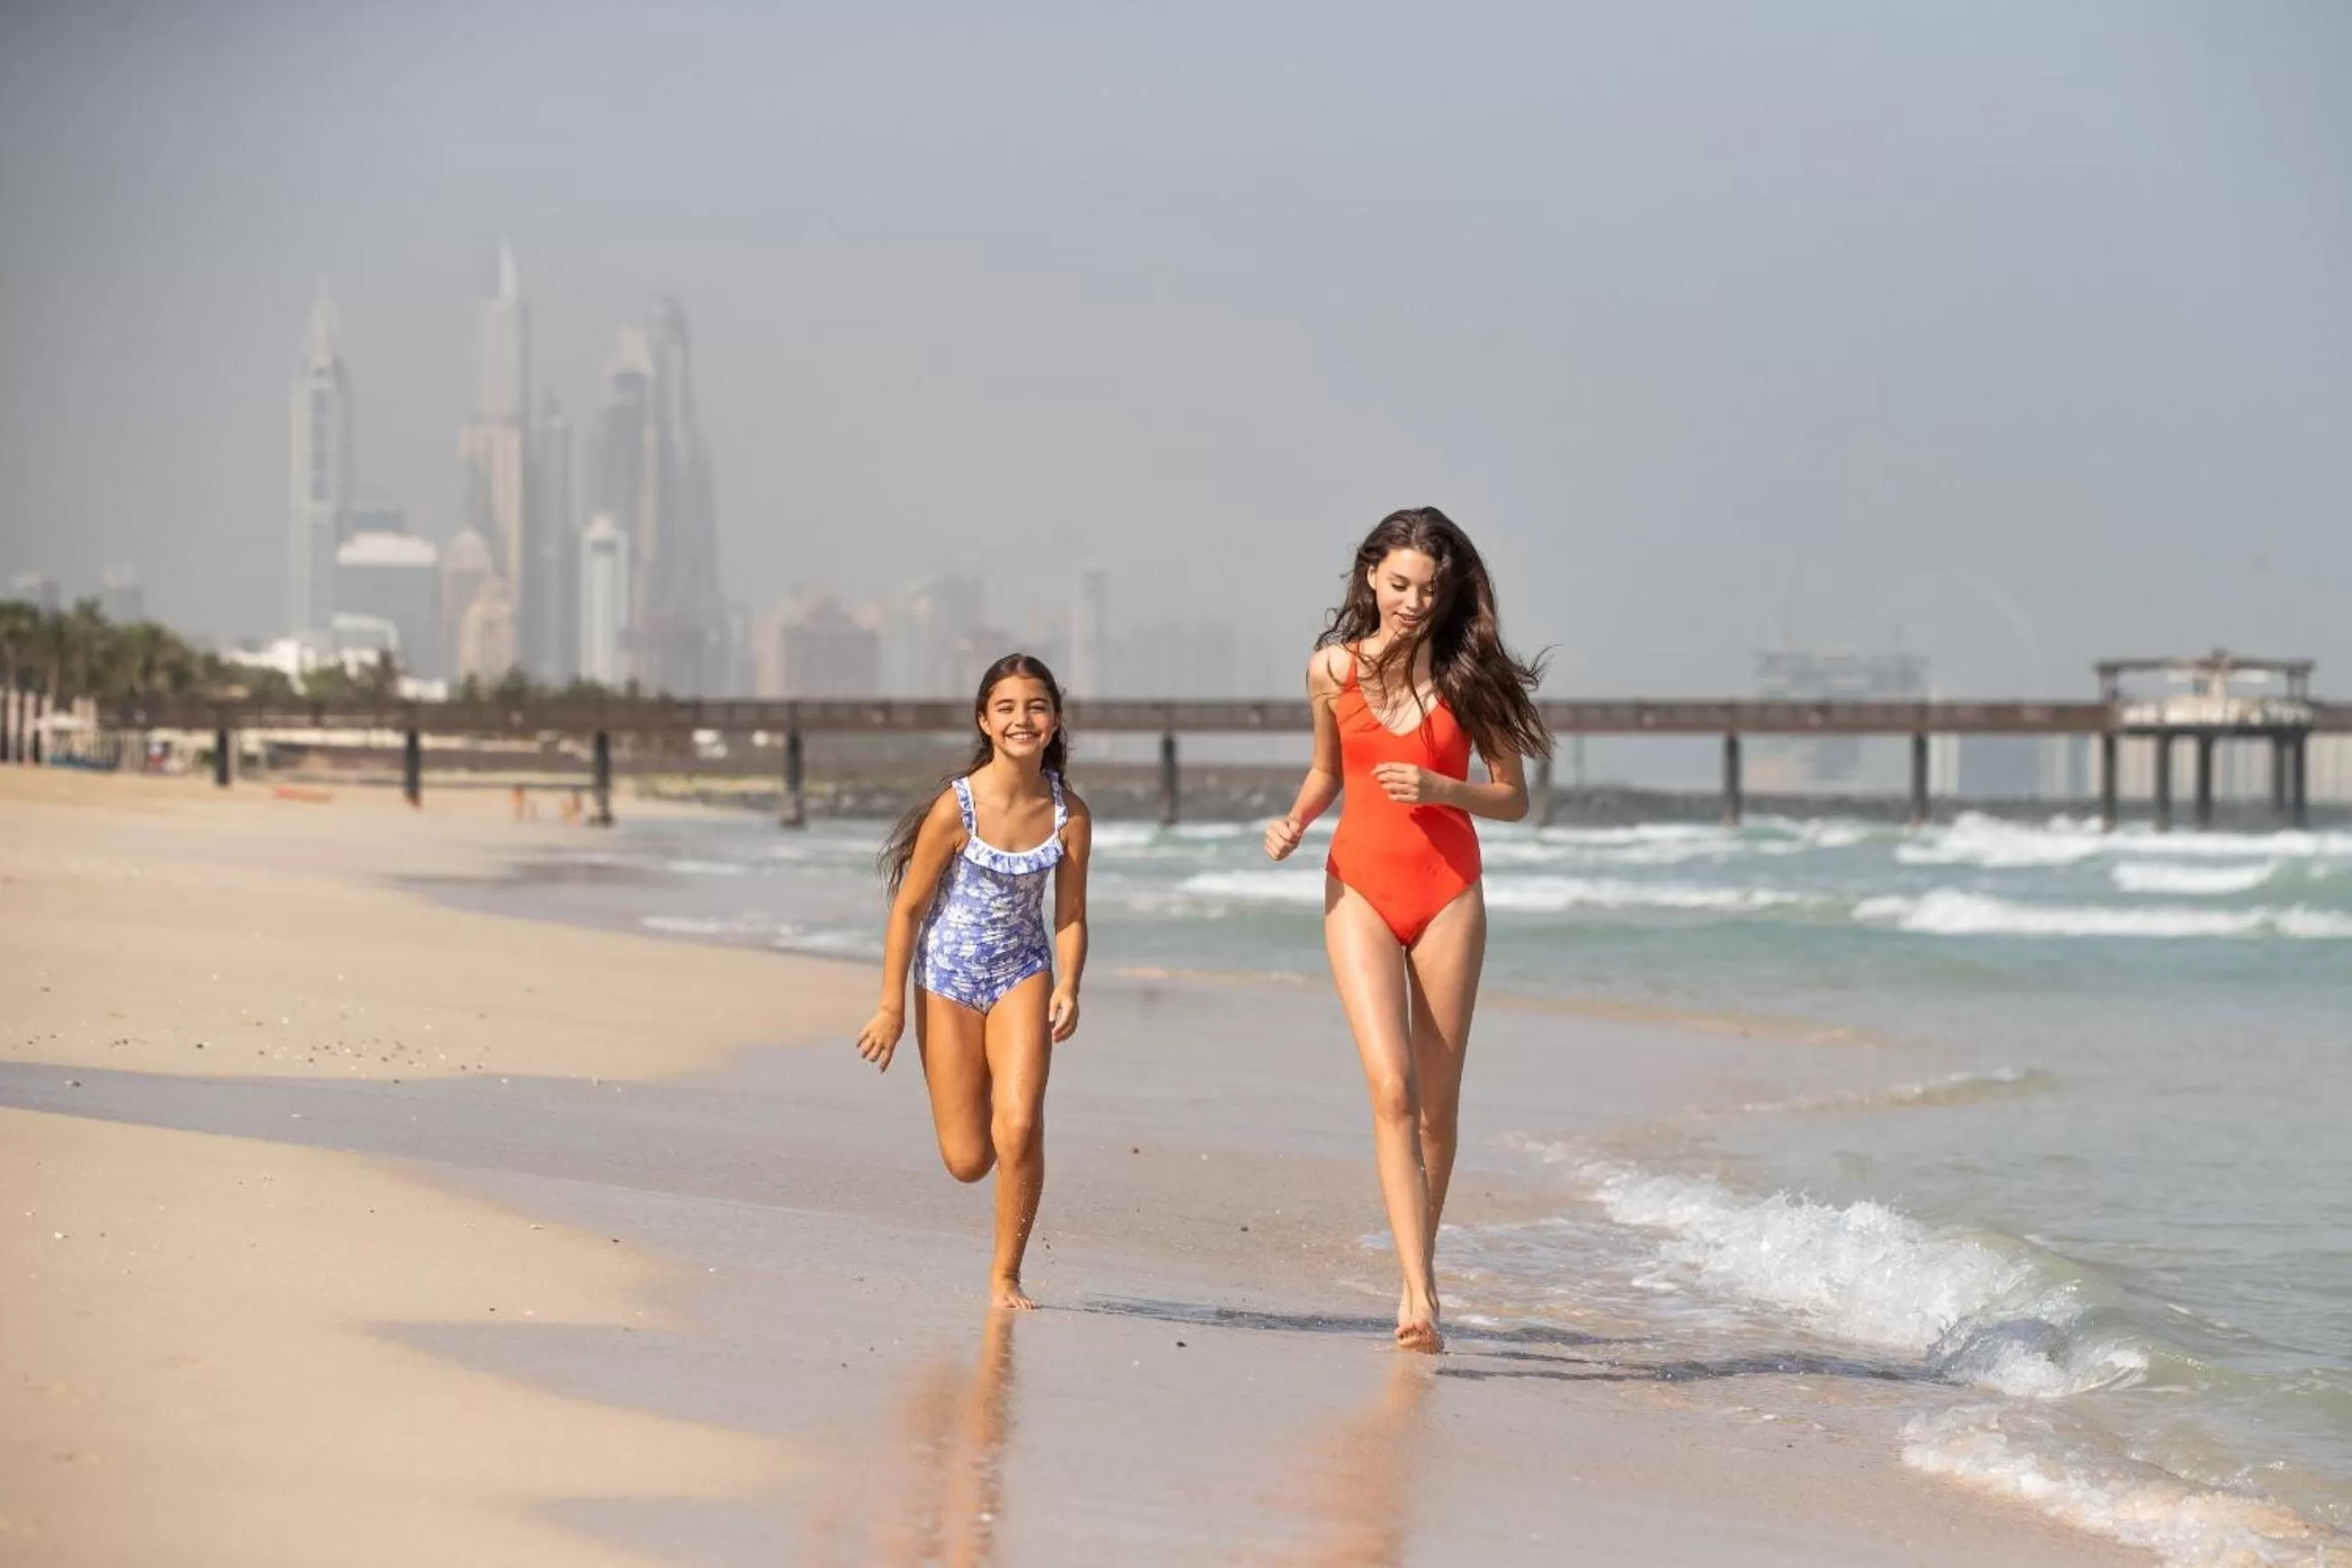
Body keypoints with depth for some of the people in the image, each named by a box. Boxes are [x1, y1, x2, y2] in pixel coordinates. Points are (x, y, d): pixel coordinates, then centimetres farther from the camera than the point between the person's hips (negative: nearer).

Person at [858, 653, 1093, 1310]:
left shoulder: (1069, 815, -8)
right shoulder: (956, 807, -17)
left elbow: (1070, 915, -1)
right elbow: (907, 908, -10)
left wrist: (1067, 988, -18)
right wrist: (891, 1007, -8)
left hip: (1022, 975, 2)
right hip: (948, 978, -2)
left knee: (1019, 1127, -18)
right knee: (967, 1162, 0)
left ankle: (1006, 1275, 1)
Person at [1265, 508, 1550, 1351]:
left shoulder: (1467, 675, -2)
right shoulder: (1332, 670, 1)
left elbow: (1514, 798, 1)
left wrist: (1441, 790, -16)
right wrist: (1293, 822, -2)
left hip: (1448, 895, 0)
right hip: (1361, 889, 0)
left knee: (1437, 1104, 6)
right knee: (1392, 1088, -15)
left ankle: (1418, 1280, 22)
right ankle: (1420, 1295, -20)